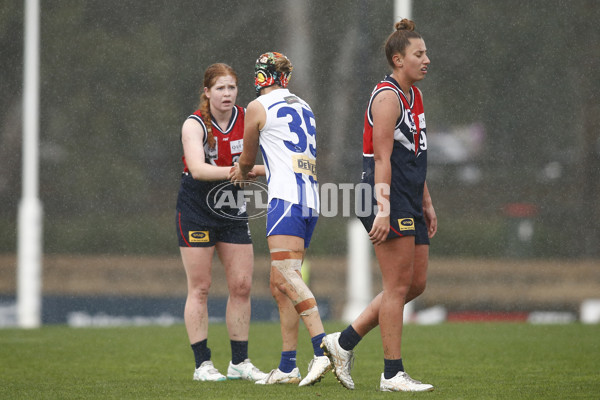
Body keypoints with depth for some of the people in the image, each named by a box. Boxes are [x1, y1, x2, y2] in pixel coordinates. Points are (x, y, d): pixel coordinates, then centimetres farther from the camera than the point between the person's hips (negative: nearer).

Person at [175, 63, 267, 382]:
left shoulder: (246, 118, -1)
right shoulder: (194, 125, -14)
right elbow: (198, 169, -28)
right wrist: (234, 171, -41)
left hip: (233, 212, 4)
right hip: (196, 211, -4)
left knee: (241, 285, 2)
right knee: (199, 287, -3)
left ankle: (240, 362, 10)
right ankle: (202, 364, 1)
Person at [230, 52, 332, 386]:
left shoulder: (258, 107, 3)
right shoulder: (304, 107, 23)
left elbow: (247, 159, 16)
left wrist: (242, 173, 39)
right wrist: (257, 173, 49)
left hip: (286, 196, -8)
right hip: (311, 198, 8)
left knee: (286, 275, -19)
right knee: (279, 286, 10)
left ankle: (324, 348, -36)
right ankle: (288, 367, 7)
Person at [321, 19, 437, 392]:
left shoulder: (414, 95, 19)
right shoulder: (387, 97, -11)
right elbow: (382, 158, -18)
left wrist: (427, 204, 23)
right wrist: (383, 208, -24)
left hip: (409, 205, 10)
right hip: (391, 202, -10)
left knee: (416, 283, 9)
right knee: (398, 286, -8)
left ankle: (344, 342, 15)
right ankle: (393, 373, -3)